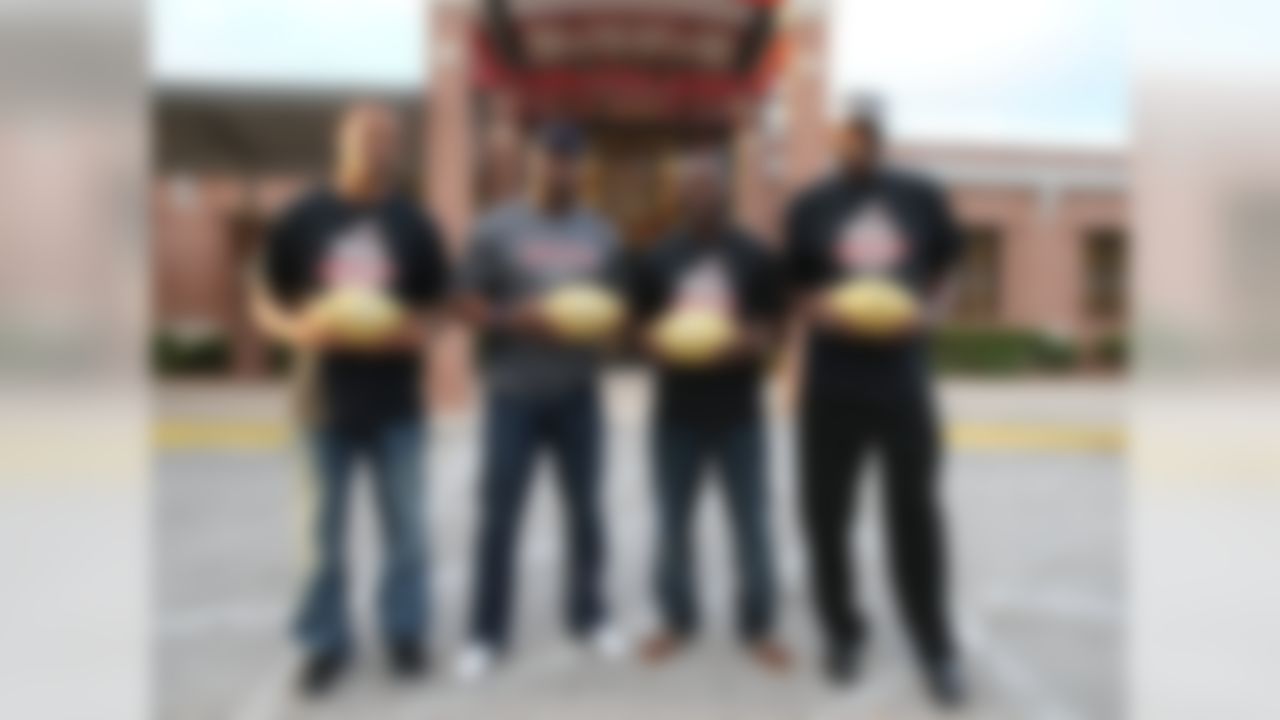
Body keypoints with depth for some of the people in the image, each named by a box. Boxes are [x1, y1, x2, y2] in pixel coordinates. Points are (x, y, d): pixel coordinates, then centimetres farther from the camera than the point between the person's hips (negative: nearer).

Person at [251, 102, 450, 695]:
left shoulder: (414, 223, 3)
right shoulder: (302, 218, 1)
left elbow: (439, 309, 5)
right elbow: (265, 303, 5)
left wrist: (412, 331, -16)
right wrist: (298, 329, -16)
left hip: (398, 404, 1)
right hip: (326, 403, 0)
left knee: (405, 525, 9)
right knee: (324, 530, 8)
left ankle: (404, 629, 27)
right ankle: (326, 640, 24)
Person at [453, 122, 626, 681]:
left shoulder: (601, 233, 8)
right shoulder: (496, 227, -2)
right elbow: (469, 306, -4)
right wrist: (521, 319, -19)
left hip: (579, 395, 3)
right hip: (513, 396, -3)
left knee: (585, 511, 12)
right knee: (499, 516, 1)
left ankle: (588, 615, 30)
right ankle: (487, 633, 15)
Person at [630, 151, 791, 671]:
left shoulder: (755, 257, 1)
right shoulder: (657, 259, 5)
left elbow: (770, 332, 1)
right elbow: (643, 328, 9)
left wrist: (736, 345, -20)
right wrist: (662, 343, -13)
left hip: (740, 415, -1)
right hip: (676, 415, 1)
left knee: (752, 525, 4)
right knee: (672, 524, 8)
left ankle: (758, 626, 21)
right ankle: (677, 620, 26)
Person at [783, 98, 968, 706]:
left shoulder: (922, 198, 7)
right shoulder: (811, 206, 5)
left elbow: (945, 267, 14)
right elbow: (795, 285, 8)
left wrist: (926, 311, -6)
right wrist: (824, 312, -14)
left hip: (904, 378, 0)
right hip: (832, 381, 0)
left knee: (915, 514, 2)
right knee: (826, 512, 5)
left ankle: (936, 649, 16)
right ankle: (844, 633, 24)